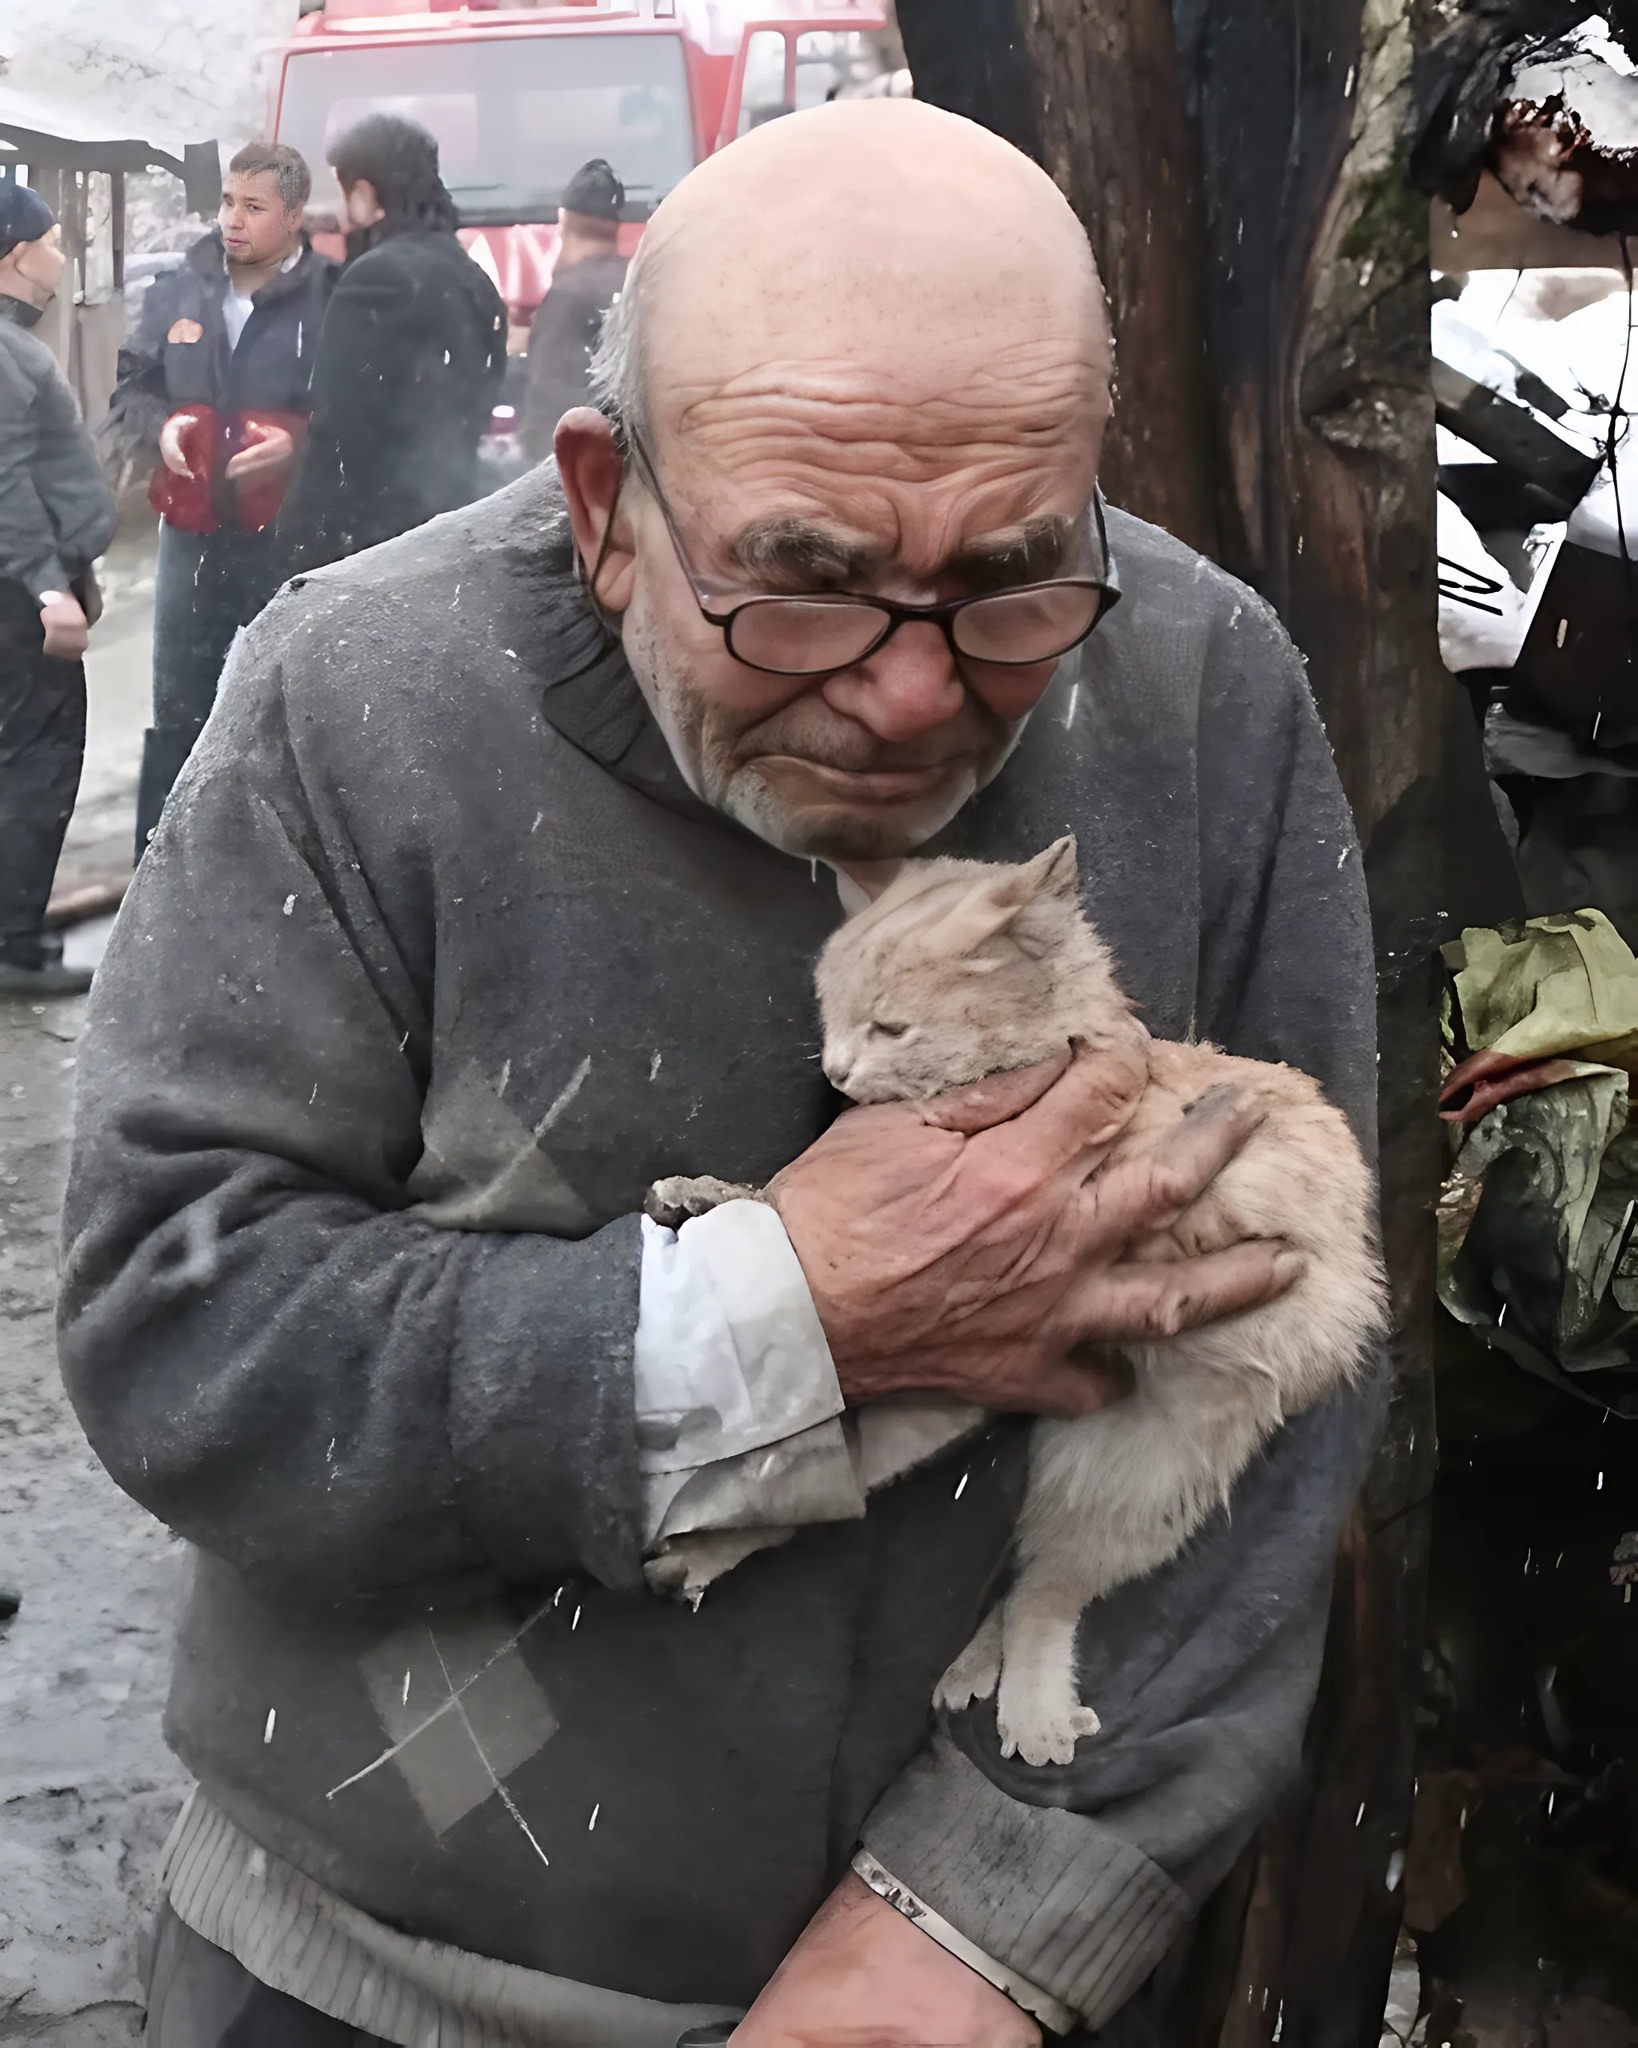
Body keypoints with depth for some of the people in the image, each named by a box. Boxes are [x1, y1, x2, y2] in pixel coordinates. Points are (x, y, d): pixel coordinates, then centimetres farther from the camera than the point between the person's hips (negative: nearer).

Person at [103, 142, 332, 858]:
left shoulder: (333, 300, -10)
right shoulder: (177, 293, 5)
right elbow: (131, 391, 15)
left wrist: (299, 444, -23)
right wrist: (160, 428, -5)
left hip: (293, 537, -4)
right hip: (192, 534, 5)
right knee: (176, 716, 13)